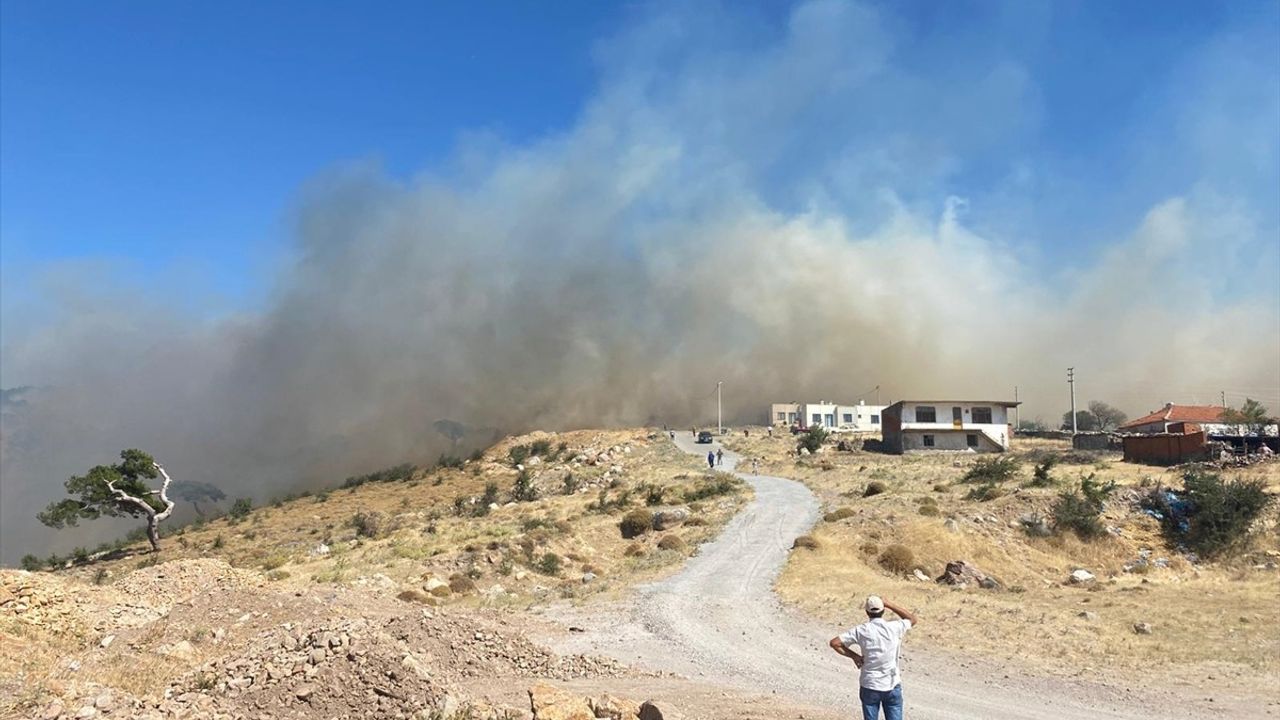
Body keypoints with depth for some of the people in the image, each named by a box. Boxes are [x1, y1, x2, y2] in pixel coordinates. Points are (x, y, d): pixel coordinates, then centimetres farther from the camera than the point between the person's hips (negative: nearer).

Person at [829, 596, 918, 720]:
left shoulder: (861, 631, -10)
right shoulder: (894, 628, -9)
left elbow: (834, 643, -10)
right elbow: (914, 620, 11)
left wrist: (854, 656, 0)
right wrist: (889, 605, 9)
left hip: (869, 687, 0)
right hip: (892, 686, 0)